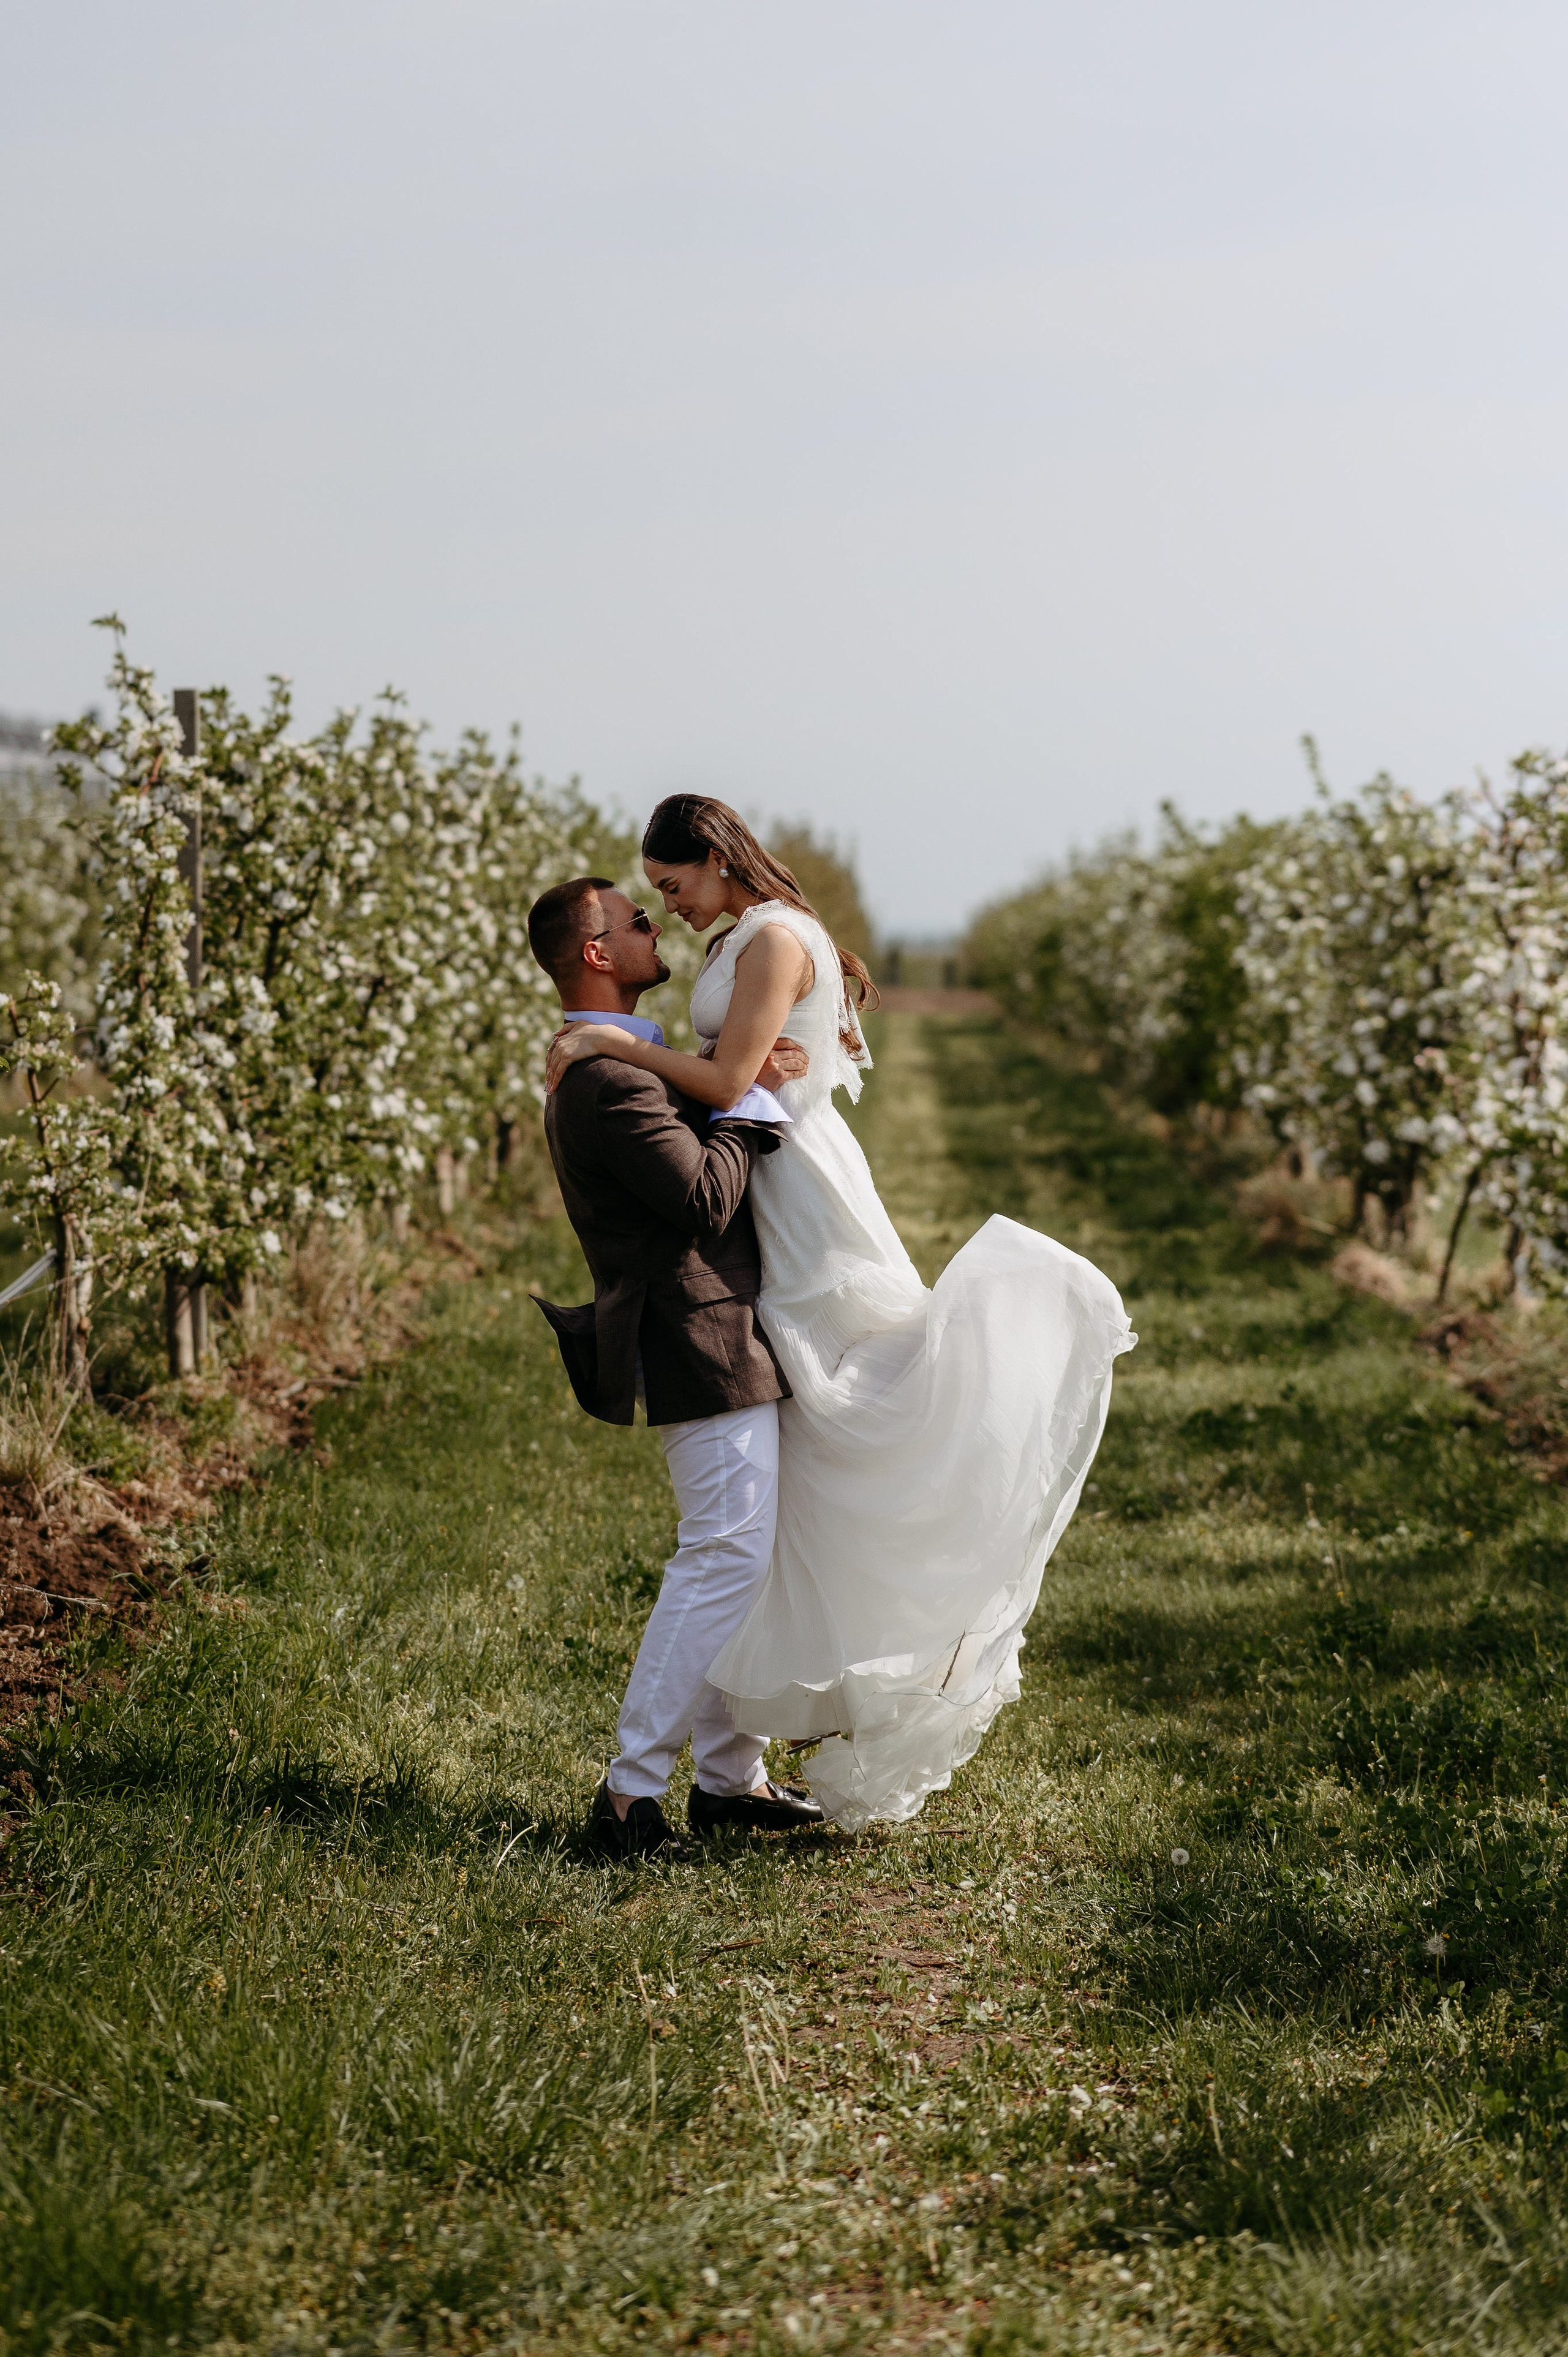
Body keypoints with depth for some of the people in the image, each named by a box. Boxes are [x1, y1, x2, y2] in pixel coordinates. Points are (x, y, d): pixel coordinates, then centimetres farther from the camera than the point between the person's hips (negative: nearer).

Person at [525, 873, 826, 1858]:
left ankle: (732, 1776, 20)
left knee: (750, 1557, 14)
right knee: (726, 1561, -9)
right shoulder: (609, 1082, -19)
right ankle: (633, 1788, -3)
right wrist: (753, 1094, -12)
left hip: (722, 1341, 11)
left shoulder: (617, 1064, 16)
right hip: (707, 1348, -11)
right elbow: (707, 1198, -23)